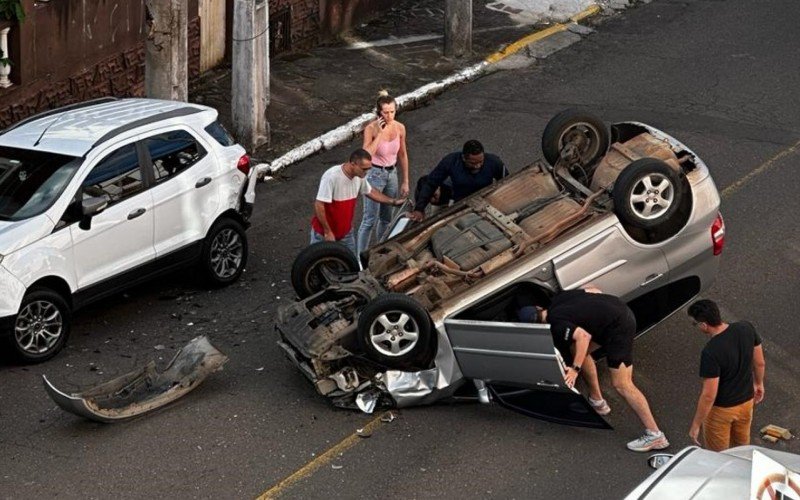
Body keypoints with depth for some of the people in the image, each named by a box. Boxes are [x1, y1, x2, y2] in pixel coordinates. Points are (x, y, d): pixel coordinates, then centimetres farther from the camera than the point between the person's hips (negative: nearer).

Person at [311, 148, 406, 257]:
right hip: (323, 232, -6)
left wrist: (393, 201, 10)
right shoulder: (331, 177, -29)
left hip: (346, 232, 6)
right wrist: (327, 232, -22)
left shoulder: (359, 177, -7)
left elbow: (370, 192, 15)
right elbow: (319, 206, -26)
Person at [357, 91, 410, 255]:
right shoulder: (371, 129, -19)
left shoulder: (400, 128, -5)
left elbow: (402, 155, 7)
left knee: (386, 218, 16)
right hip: (374, 174, -5)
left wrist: (405, 182, 9)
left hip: (392, 174, 5)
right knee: (370, 219, -4)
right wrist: (379, 134, -32)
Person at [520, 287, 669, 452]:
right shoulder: (557, 300, 12)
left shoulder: (556, 325, -13)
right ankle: (597, 401, 29)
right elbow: (593, 290, 18)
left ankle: (654, 436, -10)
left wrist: (575, 369, -24)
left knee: (621, 384, -9)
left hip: (618, 327, -10)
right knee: (577, 349, 19)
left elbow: (583, 336, -26)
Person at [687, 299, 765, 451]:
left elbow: (709, 395, -27)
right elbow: (760, 363, 0)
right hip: (746, 401, 6)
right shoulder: (746, 329, -16)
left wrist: (696, 425, -15)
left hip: (721, 410, -6)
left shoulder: (711, 352, -34)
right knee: (742, 448, 29)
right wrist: (758, 383, 20)